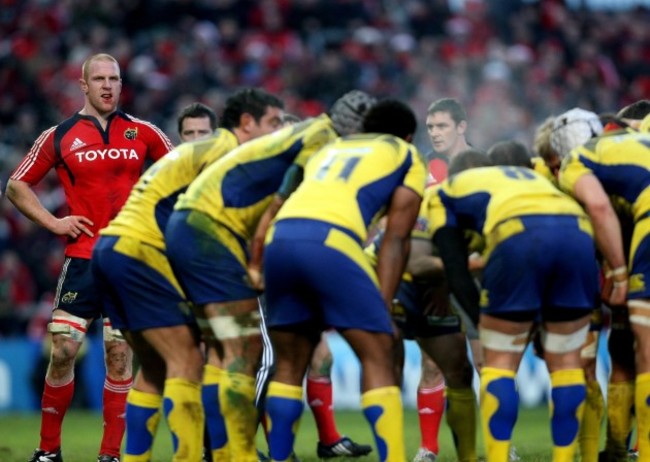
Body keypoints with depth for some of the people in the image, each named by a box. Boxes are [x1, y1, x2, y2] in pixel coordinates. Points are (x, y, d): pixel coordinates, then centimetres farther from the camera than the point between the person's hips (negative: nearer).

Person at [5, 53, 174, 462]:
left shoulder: (143, 133, 6)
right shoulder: (59, 136, 4)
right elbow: (17, 186, 11)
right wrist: (53, 222, 0)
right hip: (84, 256, -1)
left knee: (121, 354, -1)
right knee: (64, 349, -7)